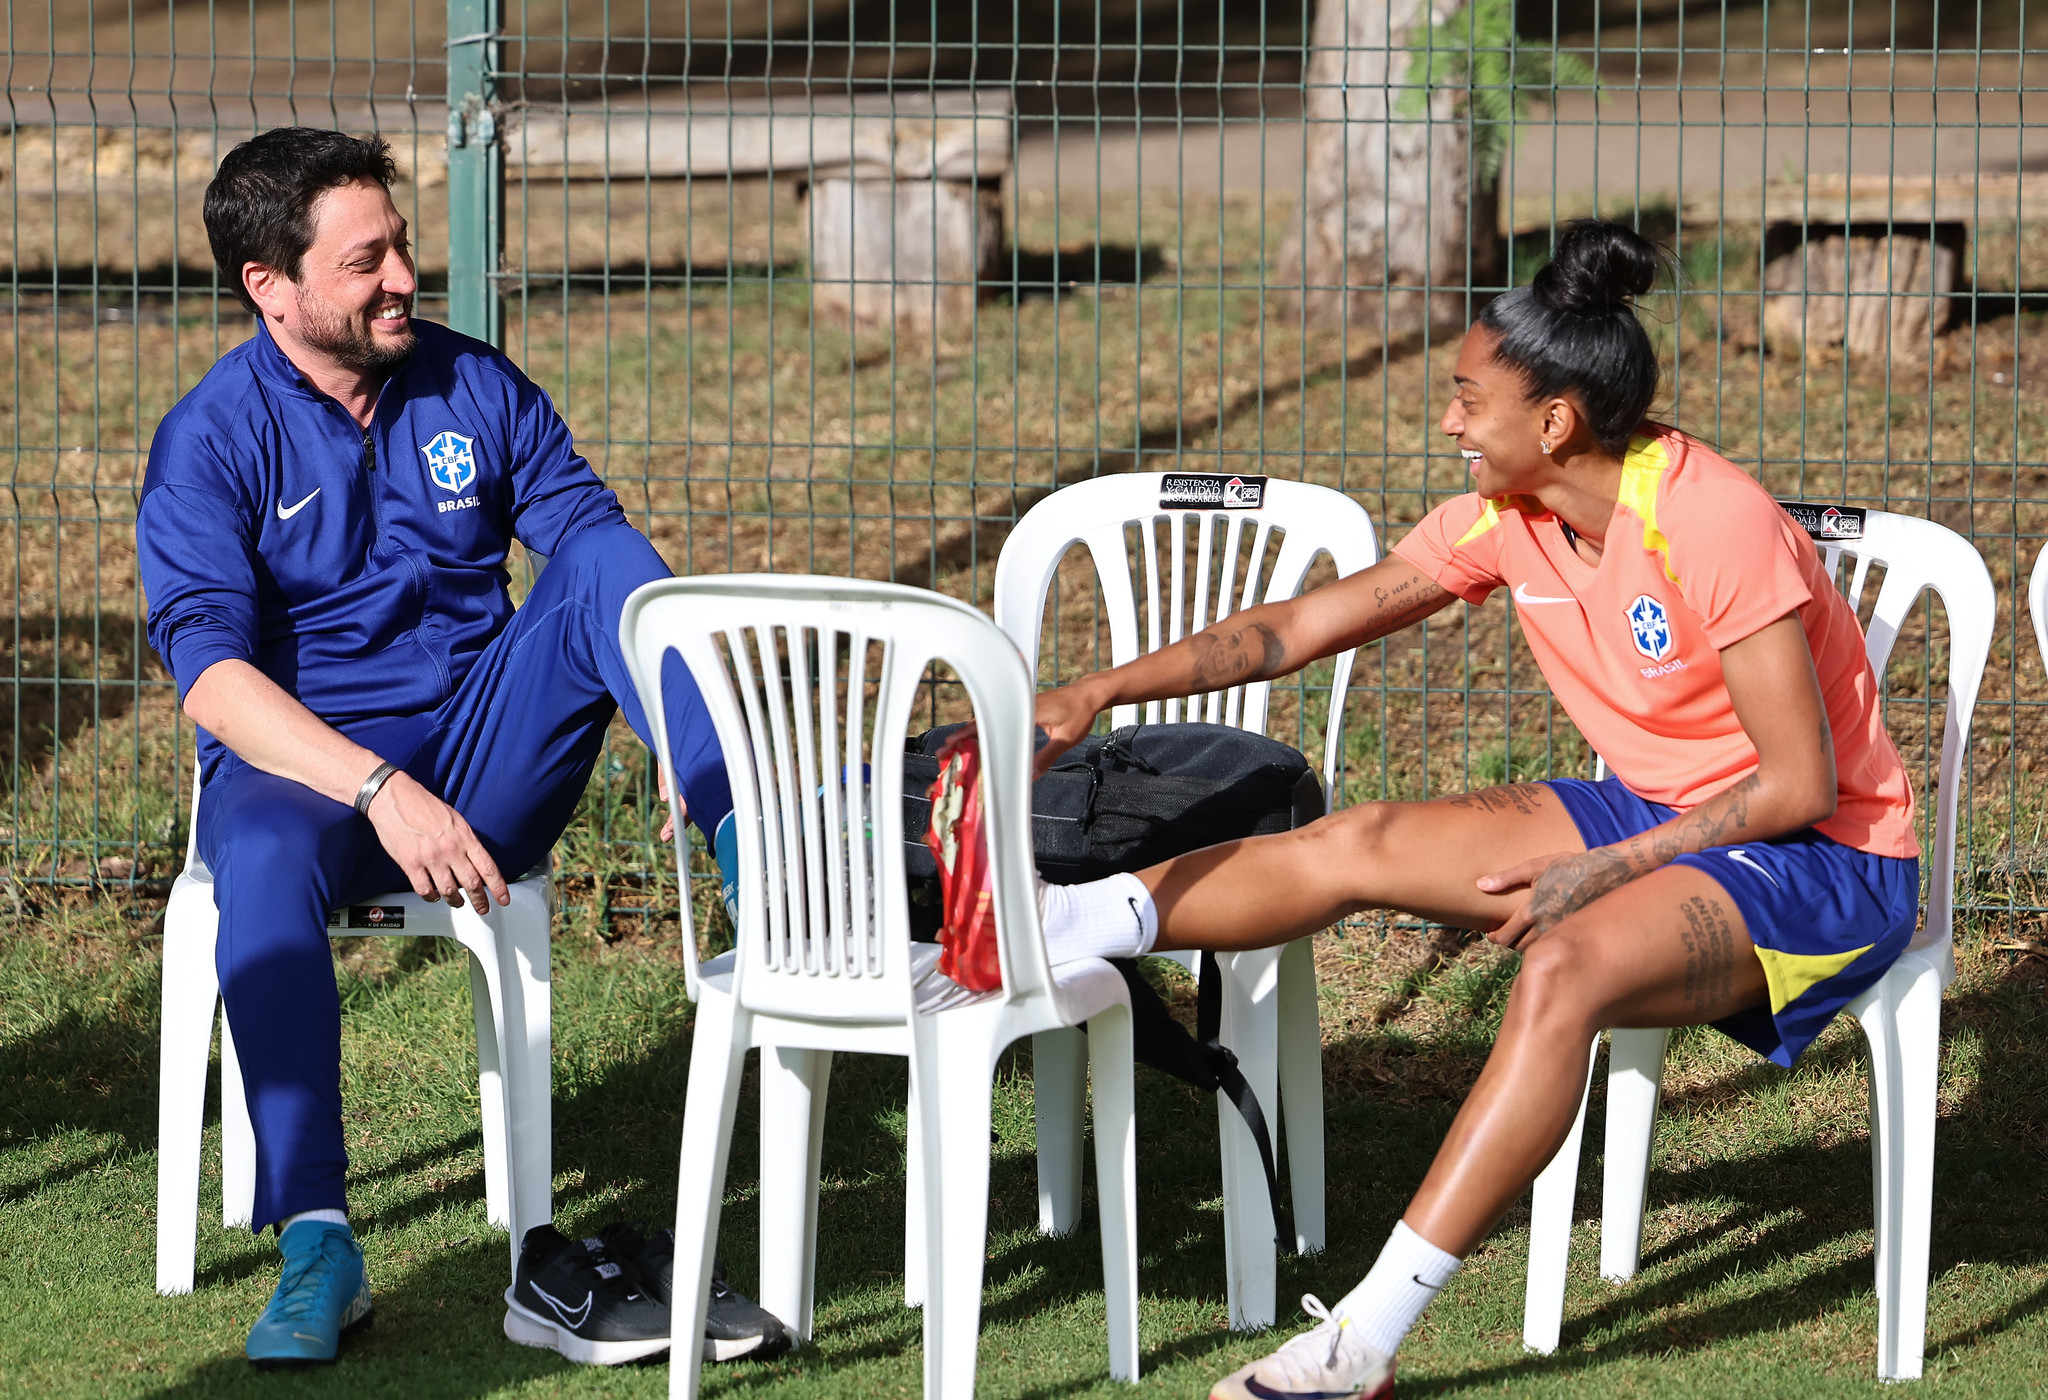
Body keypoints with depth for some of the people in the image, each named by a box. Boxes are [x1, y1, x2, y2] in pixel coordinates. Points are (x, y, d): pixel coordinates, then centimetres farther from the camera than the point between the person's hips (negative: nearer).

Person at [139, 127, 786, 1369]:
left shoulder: (477, 389, 8)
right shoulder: (211, 441, -4)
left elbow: (596, 530, -2)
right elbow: (212, 674, -16)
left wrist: (699, 728, -19)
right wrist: (382, 791, -31)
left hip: (486, 760, 3)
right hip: (304, 763, -3)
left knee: (607, 568, -20)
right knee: (263, 859, -39)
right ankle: (317, 1249, -38)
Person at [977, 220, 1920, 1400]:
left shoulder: (1714, 525, -24)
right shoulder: (1510, 518, -1)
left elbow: (1801, 784, -22)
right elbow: (1302, 627, 2)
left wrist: (1605, 869, -21)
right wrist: (1099, 695, -5)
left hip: (1828, 859, -8)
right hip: (1655, 818, 8)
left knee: (1567, 966, -34)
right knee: (1363, 842, -6)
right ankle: (1054, 925, -3)